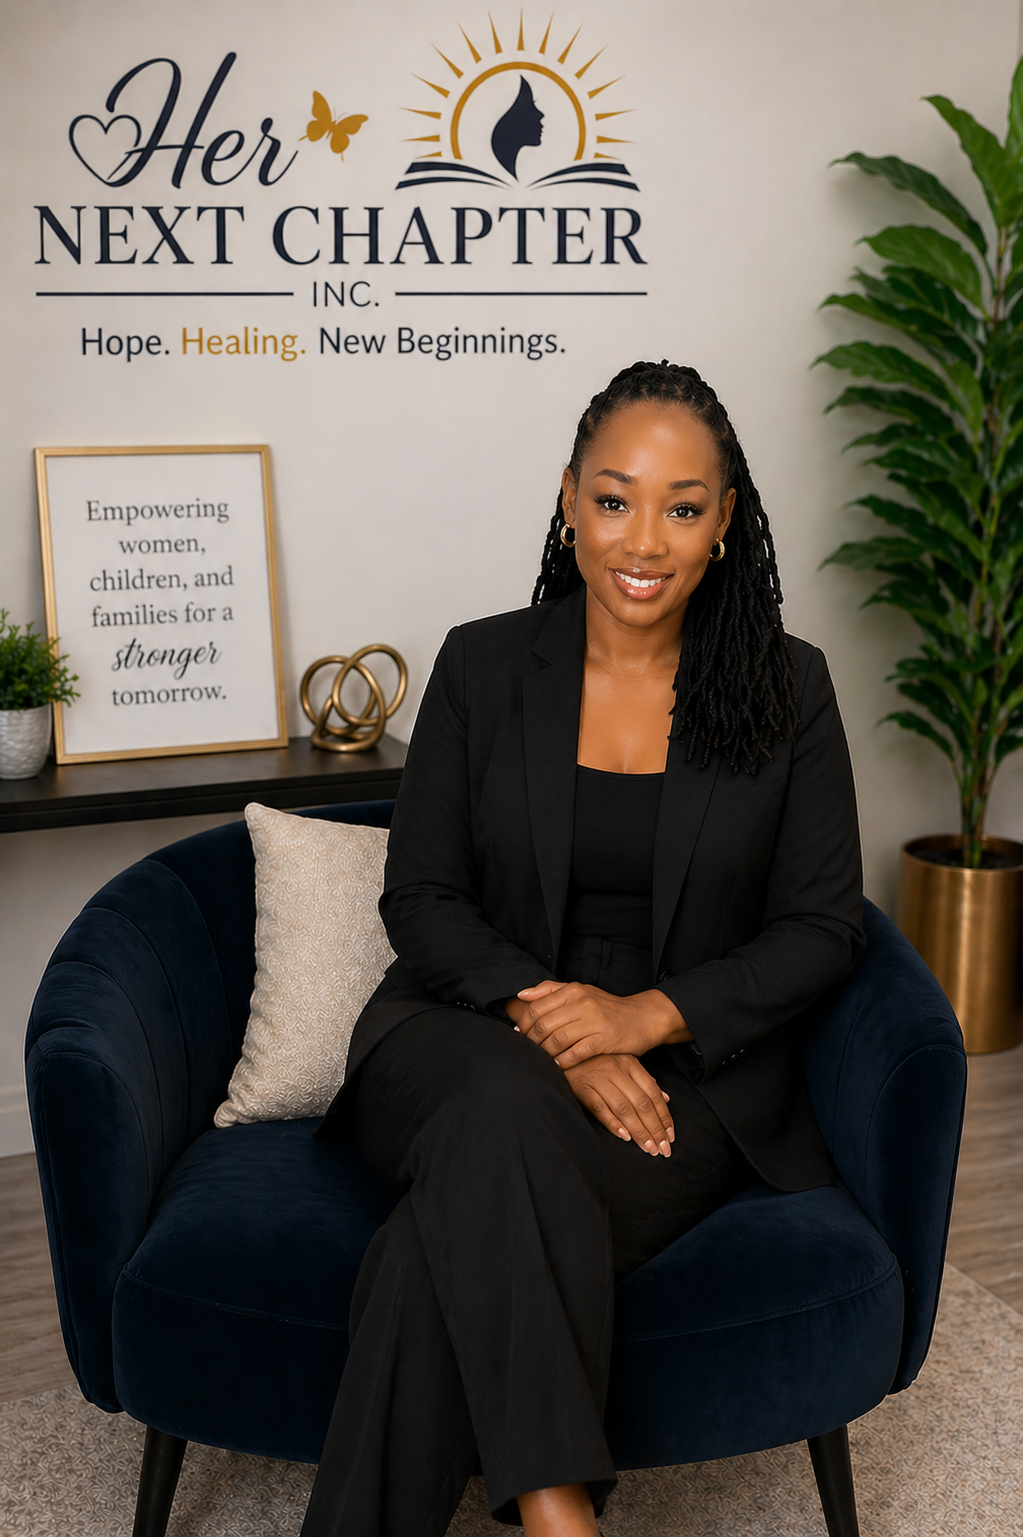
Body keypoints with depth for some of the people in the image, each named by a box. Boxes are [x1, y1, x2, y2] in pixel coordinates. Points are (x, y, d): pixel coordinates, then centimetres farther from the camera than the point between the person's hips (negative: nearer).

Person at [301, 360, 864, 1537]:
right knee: (504, 1112, -37)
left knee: (457, 1233, -31)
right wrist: (545, 1017, -16)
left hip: (688, 1066, 0)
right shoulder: (484, 666, 3)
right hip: (475, 1034, 1)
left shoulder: (787, 689, 2)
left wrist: (648, 1015, -14)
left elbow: (821, 929, 2)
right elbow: (420, 899, 2)